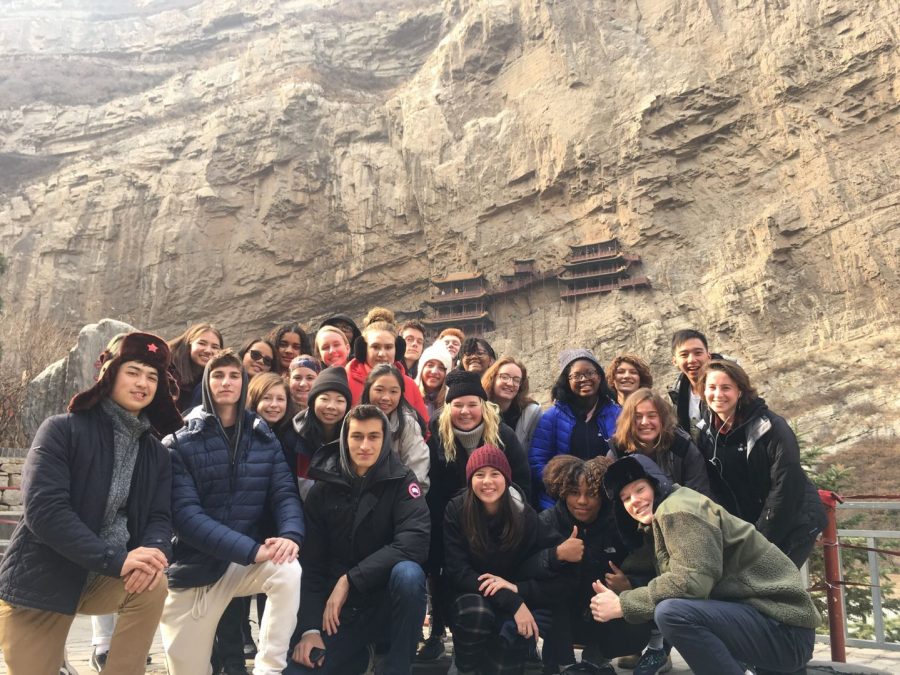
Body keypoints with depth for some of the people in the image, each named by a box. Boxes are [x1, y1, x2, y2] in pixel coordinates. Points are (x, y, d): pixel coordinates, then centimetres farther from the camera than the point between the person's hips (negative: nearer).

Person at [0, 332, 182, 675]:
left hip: (106, 579, 3)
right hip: (39, 583, -3)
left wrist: (153, 551, -27)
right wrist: (115, 559, -29)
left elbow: (160, 517, -2)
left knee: (152, 584, -25)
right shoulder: (62, 429, -11)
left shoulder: (156, 452, 4)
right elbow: (44, 509, -21)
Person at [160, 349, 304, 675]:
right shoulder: (180, 442, -6)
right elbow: (185, 514, -16)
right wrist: (252, 549, -27)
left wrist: (291, 534, -27)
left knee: (289, 571, -31)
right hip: (195, 568, -1)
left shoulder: (264, 437, 3)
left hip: (248, 560, 1)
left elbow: (285, 493, -4)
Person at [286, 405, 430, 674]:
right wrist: (310, 628, -12)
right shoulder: (323, 489, -2)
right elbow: (310, 563, -2)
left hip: (388, 602, -2)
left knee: (408, 573, -33)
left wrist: (349, 580, -23)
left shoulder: (401, 481, -10)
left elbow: (415, 542, -24)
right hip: (339, 611, 3)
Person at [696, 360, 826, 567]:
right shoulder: (705, 432, -4)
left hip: (794, 523, -5)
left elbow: (786, 487, -20)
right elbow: (715, 490, 1)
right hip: (748, 528, 5)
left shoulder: (771, 427, -18)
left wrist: (762, 541, -18)